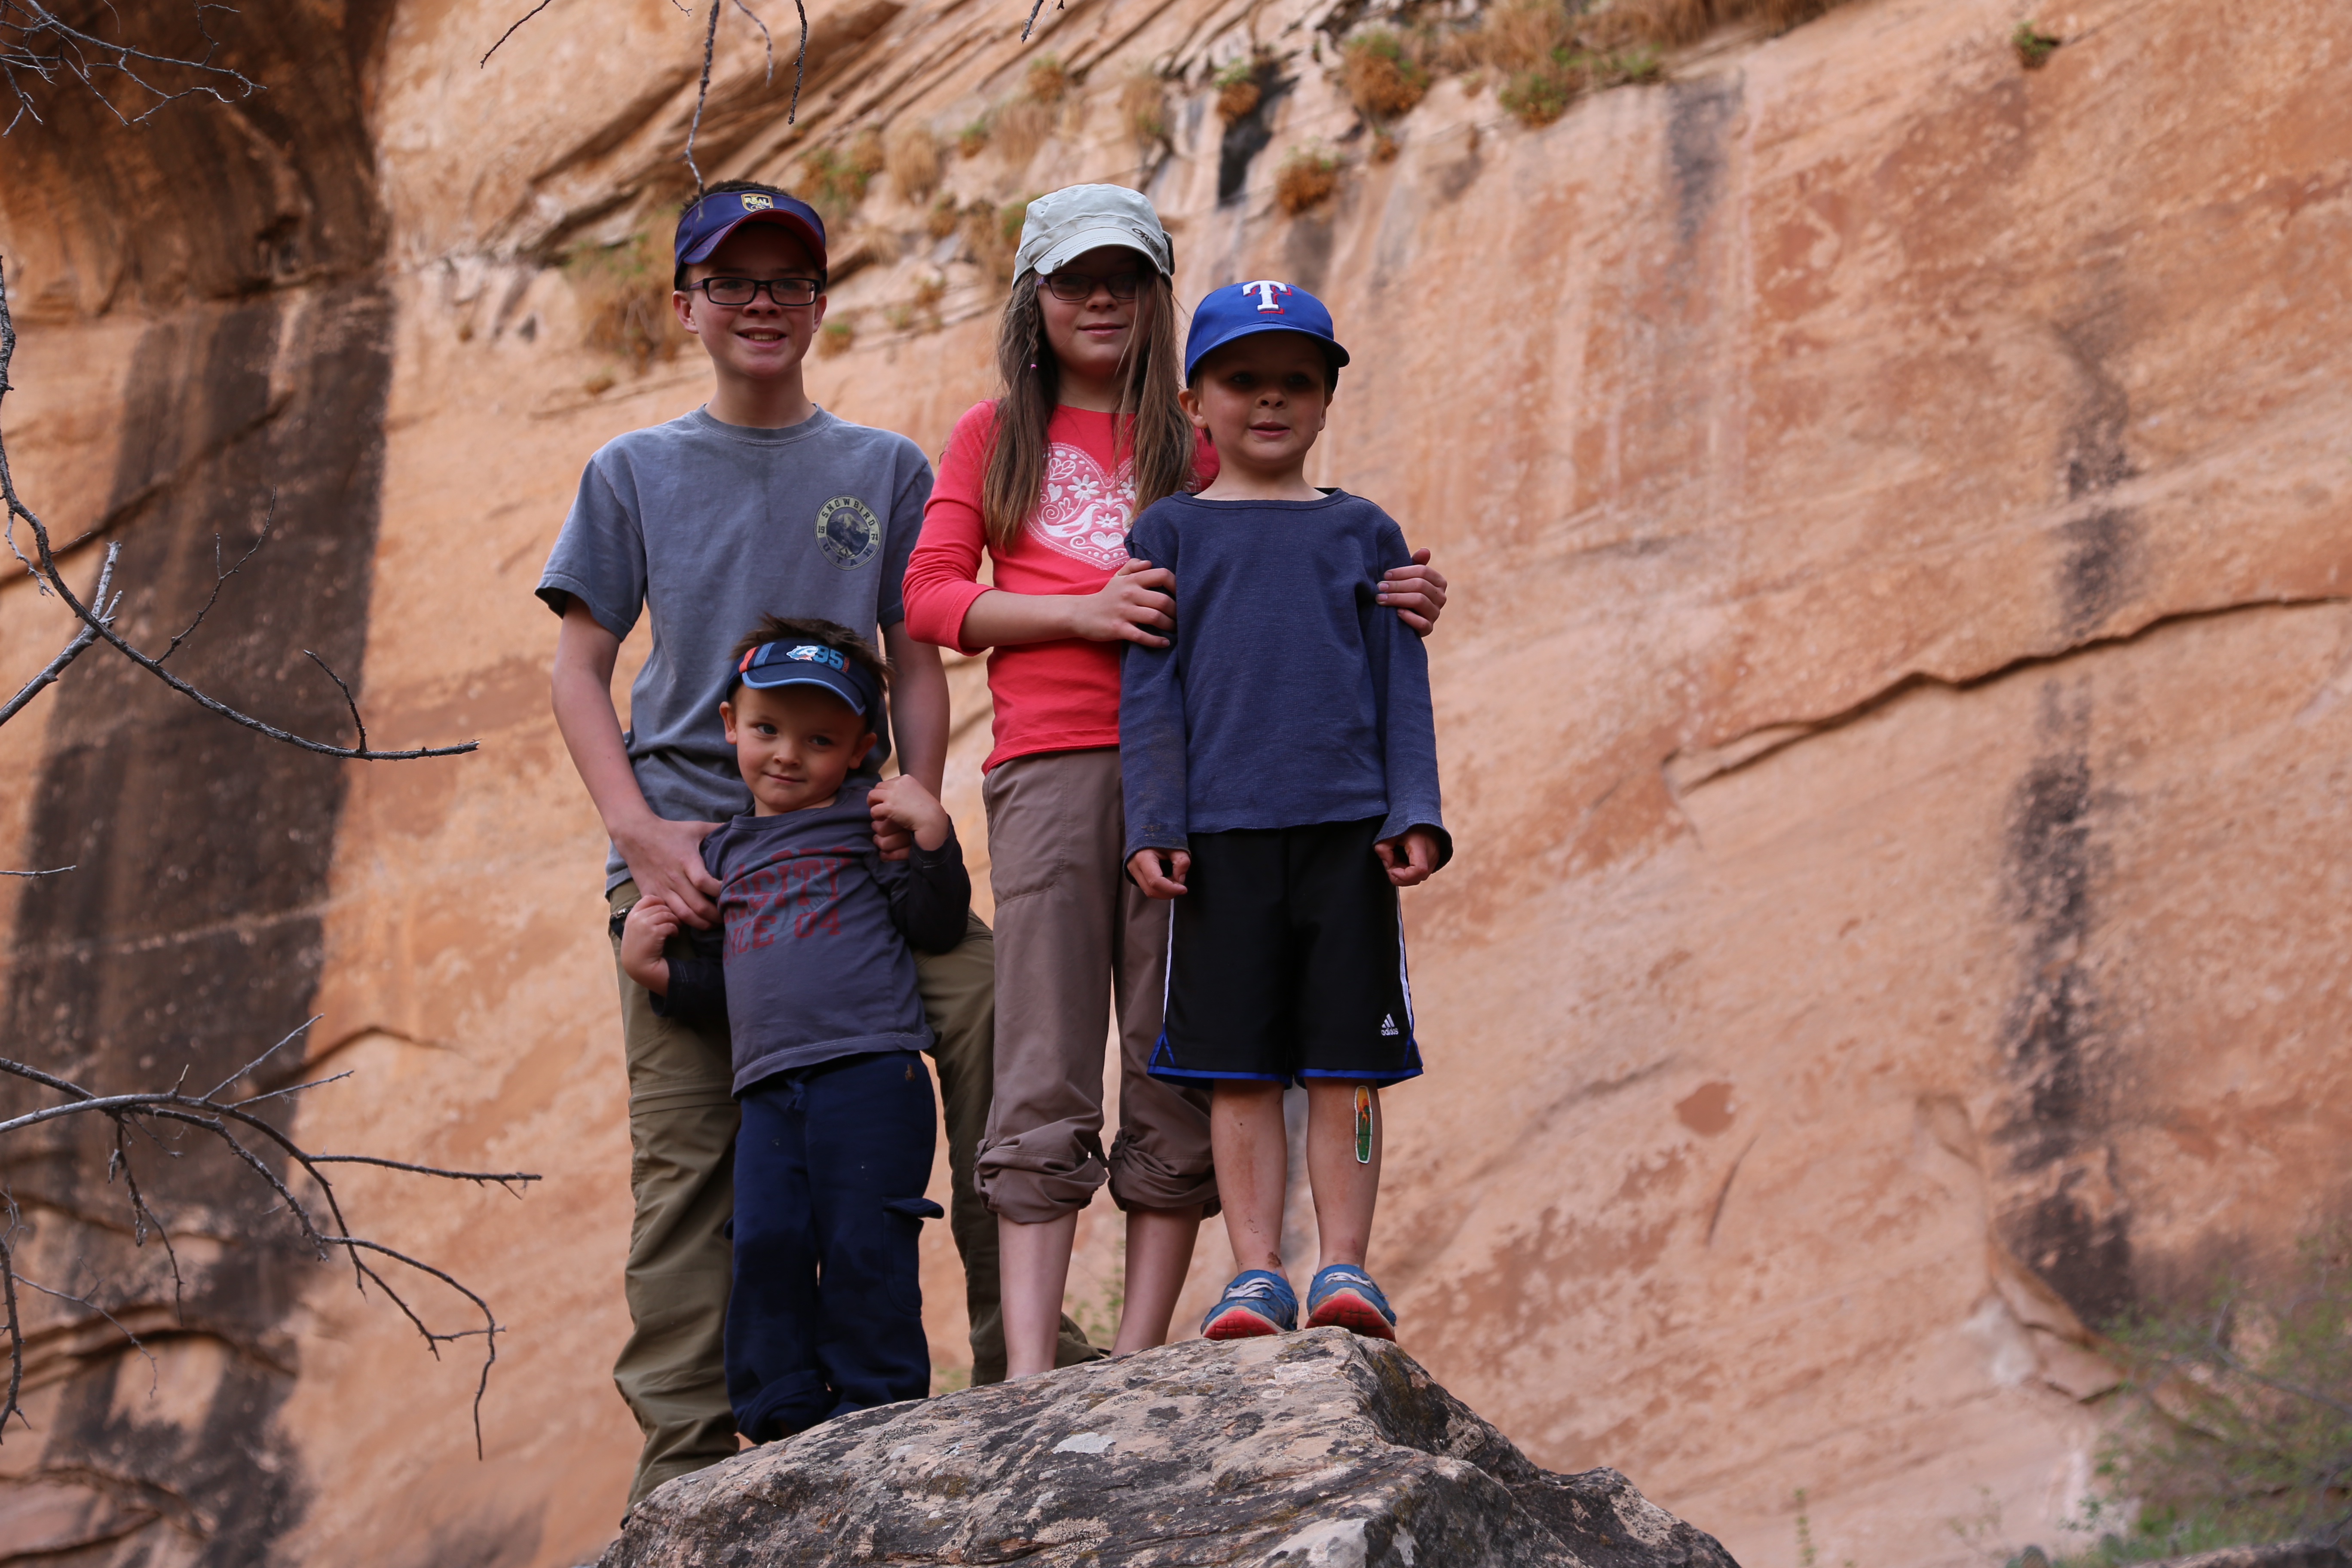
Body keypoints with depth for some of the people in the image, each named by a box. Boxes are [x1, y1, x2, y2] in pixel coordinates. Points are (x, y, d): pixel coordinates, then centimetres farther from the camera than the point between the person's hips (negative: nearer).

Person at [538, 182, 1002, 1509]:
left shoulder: (886, 470, 13)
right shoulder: (635, 473, 12)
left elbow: (918, 661, 12)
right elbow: (580, 667, 8)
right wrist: (638, 829, -7)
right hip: (685, 838, 0)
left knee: (990, 1004, -21)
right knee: (688, 1149, -6)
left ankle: (1019, 1361, -13)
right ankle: (686, 1451, 0)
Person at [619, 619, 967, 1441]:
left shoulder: (866, 822, 6)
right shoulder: (724, 854, 22)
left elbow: (936, 927, -1)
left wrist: (931, 835, -13)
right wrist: (654, 968, 10)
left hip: (869, 1070, -5)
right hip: (768, 1087, 5)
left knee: (863, 1249, -7)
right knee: (765, 1247, -5)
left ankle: (877, 1412, 2)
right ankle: (784, 1420, 3)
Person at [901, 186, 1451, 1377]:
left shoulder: (1194, 447, 17)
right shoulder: (994, 437, 17)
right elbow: (930, 597, 8)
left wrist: (1389, 608, -7)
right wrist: (1080, 613, -8)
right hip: (1048, 764, -1)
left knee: (1179, 1079, -3)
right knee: (1043, 1080, -8)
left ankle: (1139, 1362, 0)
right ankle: (1029, 1372, -13)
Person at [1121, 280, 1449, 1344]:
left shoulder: (1364, 533, 13)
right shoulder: (1171, 533, 11)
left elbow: (1402, 685, 10)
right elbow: (1152, 689, 7)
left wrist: (1412, 815, 0)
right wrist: (1154, 824, -2)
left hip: (1348, 826, 1)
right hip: (1222, 831, 0)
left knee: (1346, 1059, -1)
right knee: (1239, 1064, 0)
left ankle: (1344, 1264, 4)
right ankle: (1255, 1270, 4)